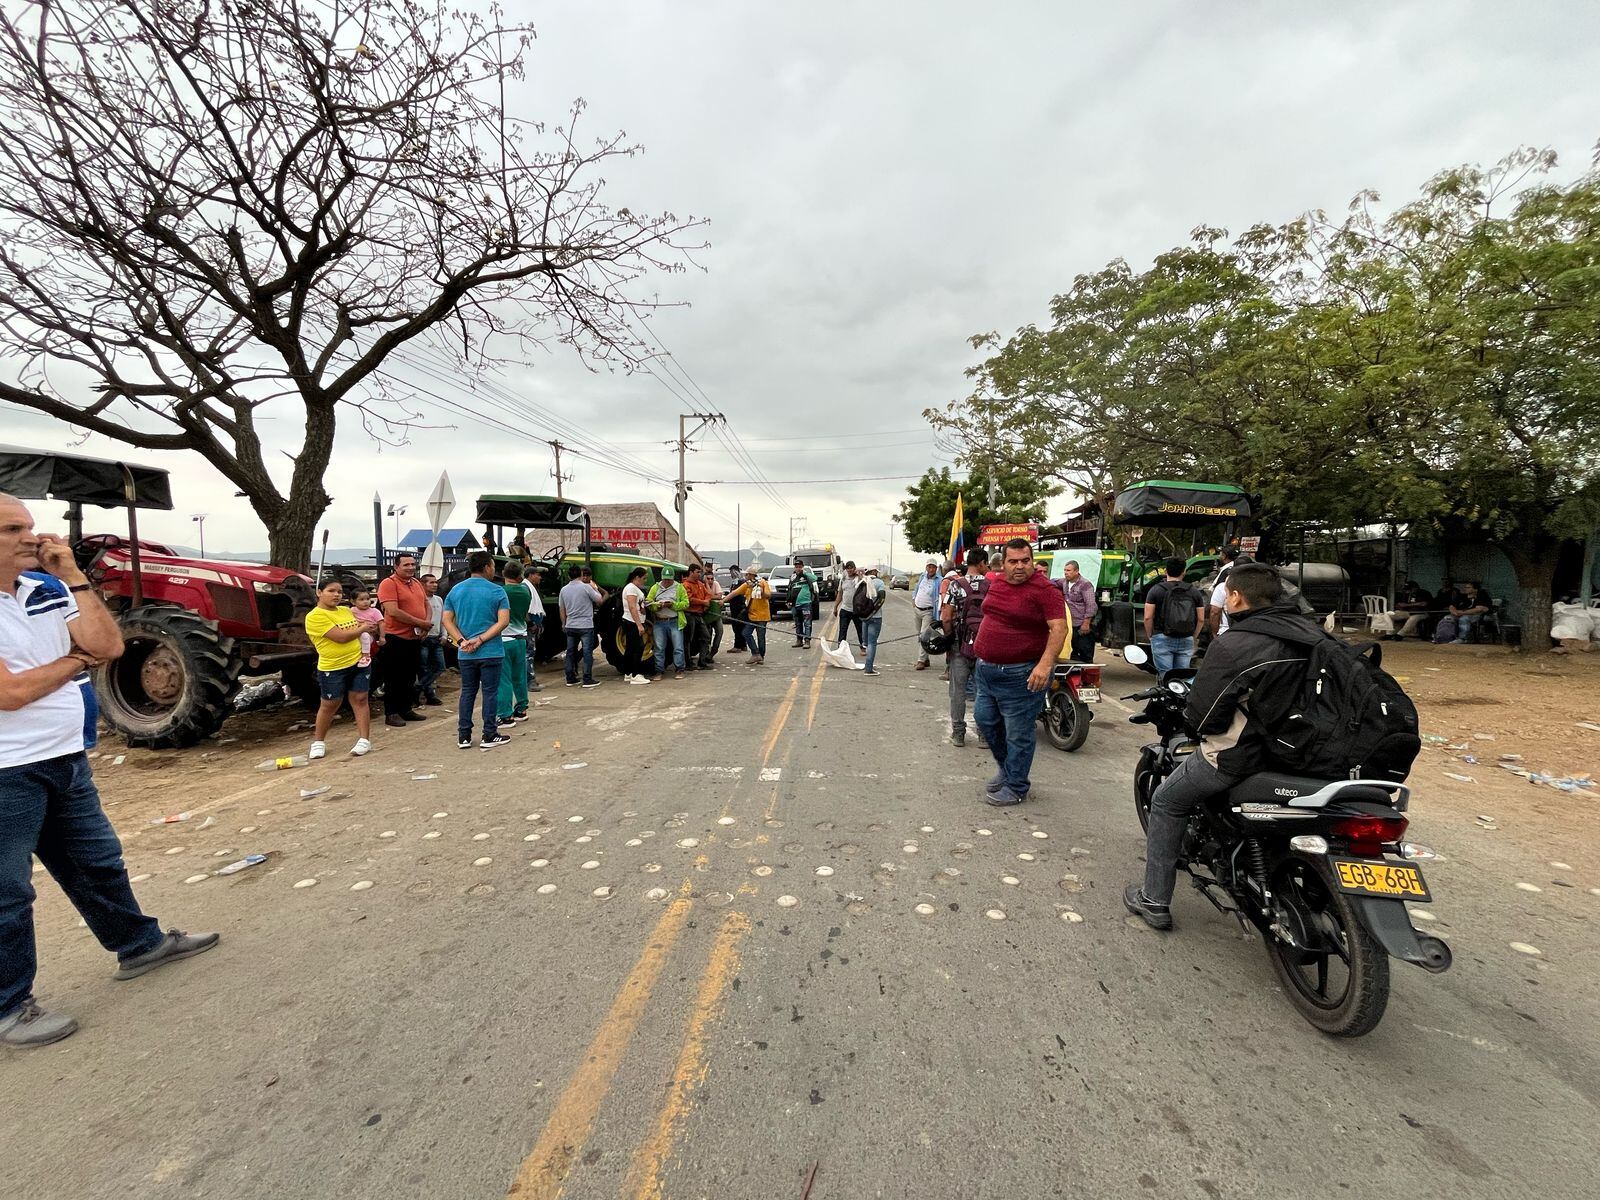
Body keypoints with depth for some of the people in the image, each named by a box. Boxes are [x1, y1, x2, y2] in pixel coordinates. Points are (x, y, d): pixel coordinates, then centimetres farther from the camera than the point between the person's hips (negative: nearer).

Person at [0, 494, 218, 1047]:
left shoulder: (48, 588, 2)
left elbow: (109, 645, -5)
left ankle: (141, 944, 34)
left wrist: (73, 576, -9)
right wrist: (78, 657, -4)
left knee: (99, 863, 18)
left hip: (65, 760, 6)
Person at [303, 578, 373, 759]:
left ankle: (364, 740, 7)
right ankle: (318, 742, 24)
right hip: (332, 668, -5)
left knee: (360, 700, 4)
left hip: (359, 662, 5)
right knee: (329, 705, 7)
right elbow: (341, 637, -20)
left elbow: (358, 631, 24)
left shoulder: (346, 611, 9)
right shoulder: (315, 616, -13)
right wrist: (362, 628, -5)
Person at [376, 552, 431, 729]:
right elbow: (393, 612, -21)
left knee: (410, 677, 15)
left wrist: (428, 621, -3)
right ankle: (391, 713, 11)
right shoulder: (388, 584, -12)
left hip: (415, 638, 7)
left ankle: (406, 709, 26)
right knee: (394, 678, 2)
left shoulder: (417, 583, 12)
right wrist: (420, 623, -17)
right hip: (396, 638, -7)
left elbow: (426, 605, 18)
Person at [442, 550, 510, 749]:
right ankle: (489, 736, 9)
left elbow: (447, 620, 2)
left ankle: (463, 737, 17)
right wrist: (481, 640, -14)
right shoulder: (496, 591, -7)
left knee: (467, 692, 14)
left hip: (465, 654, 4)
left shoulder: (456, 590, 7)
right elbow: (503, 621, -16)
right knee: (490, 692, 4)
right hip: (491, 652, -4)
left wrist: (462, 641, -6)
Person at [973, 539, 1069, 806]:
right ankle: (1007, 769, 39)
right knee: (985, 720, 19)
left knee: (1018, 734, 3)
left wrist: (1045, 664, -33)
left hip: (1021, 675, -8)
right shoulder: (997, 582, 7)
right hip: (987, 669, 8)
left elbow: (1059, 628, -22)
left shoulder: (1044, 589, -15)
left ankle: (1015, 787, 20)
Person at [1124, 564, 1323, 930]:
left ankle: (1154, 900, 18)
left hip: (1242, 756, -7)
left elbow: (1202, 717, -21)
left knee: (1166, 803, 12)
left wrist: (1188, 712, 1)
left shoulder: (1232, 646, -22)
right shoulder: (1310, 632, 1)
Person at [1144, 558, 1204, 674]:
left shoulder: (1156, 589, -3)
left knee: (1164, 675, -1)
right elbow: (1201, 619, 7)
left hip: (1162, 639, -3)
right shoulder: (1194, 591, 7)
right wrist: (1193, 637, 17)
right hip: (1186, 641, 3)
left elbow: (1148, 617, -8)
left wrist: (1150, 636, 4)